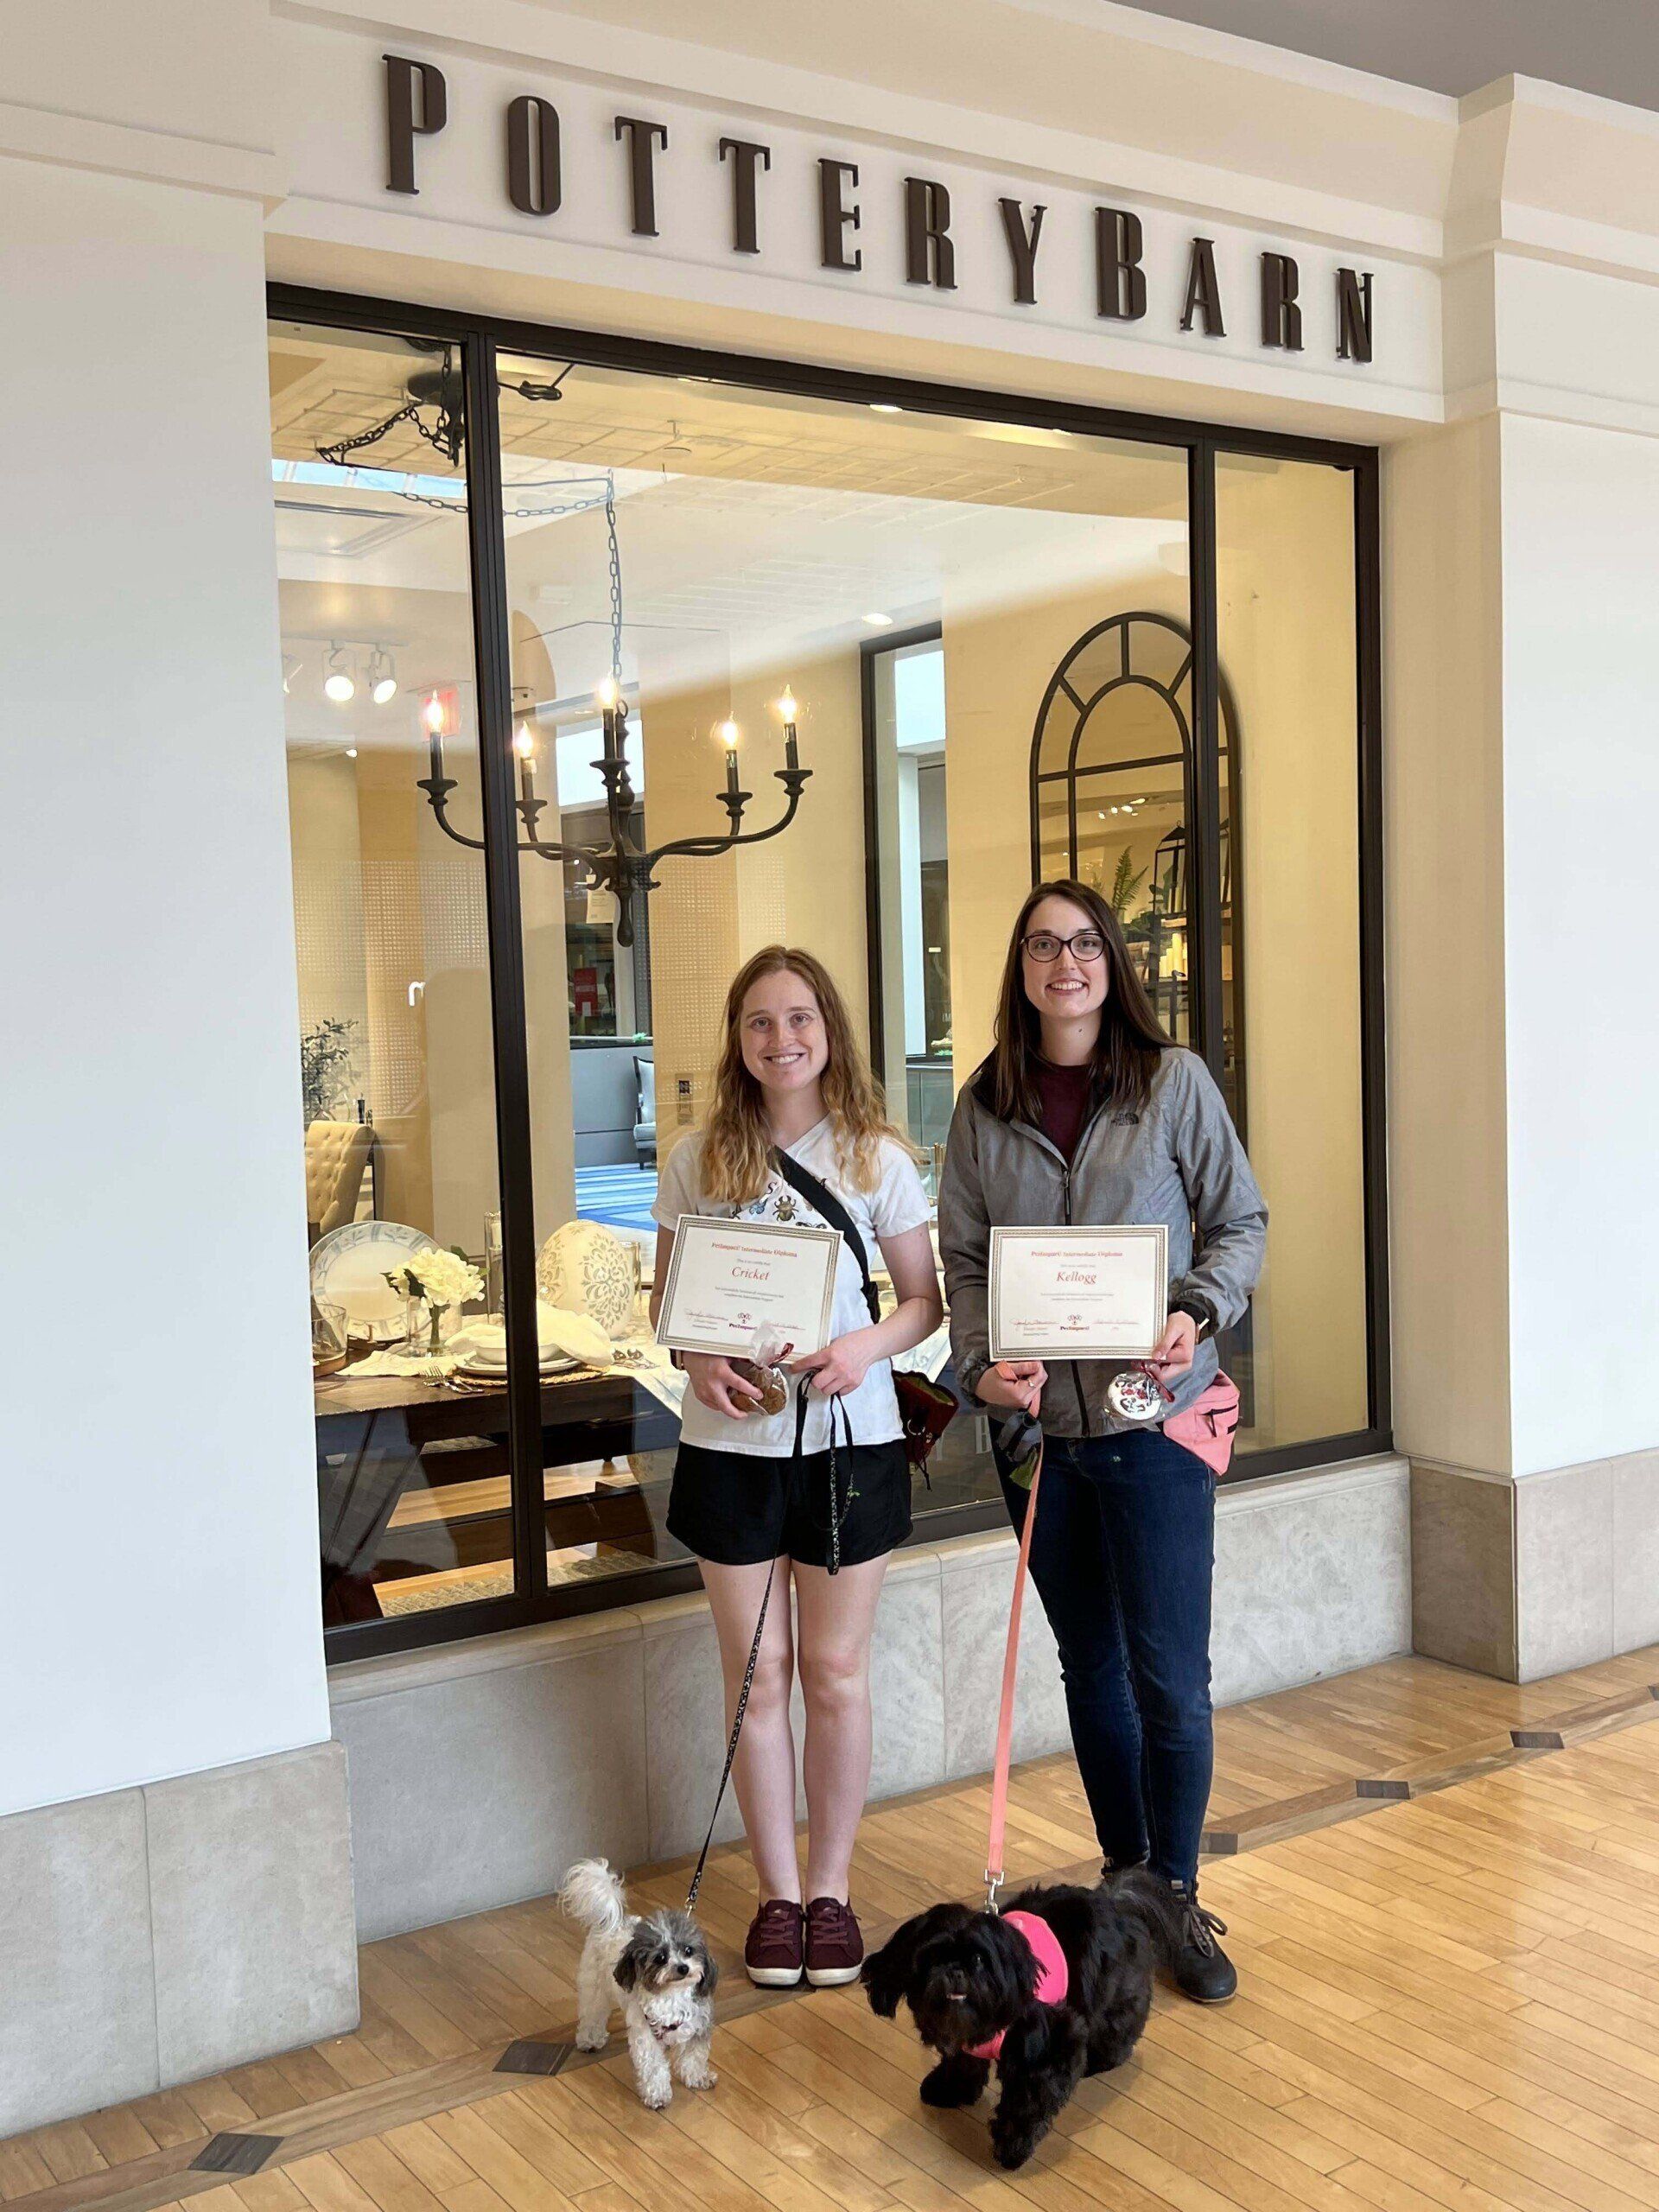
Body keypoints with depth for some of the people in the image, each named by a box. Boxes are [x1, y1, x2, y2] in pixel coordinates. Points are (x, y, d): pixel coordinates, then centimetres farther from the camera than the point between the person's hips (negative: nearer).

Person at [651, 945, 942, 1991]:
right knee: (758, 1672, 8)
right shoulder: (700, 1159, 1)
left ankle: (832, 1888, 25)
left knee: (835, 1670, 9)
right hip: (731, 1442, 1)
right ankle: (778, 1893, 23)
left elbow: (926, 1298, 2)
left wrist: (869, 1345, -18)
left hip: (850, 1440, -1)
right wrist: (701, 1363, -14)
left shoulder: (877, 1156, -2)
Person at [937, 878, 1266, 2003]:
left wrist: (1199, 1316, -16)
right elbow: (964, 1259, 6)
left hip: (1152, 1413, -3)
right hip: (1036, 1418, 3)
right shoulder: (985, 1108, 5)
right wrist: (983, 1363, -10)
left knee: (1169, 1677, -1)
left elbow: (1240, 1221, 1)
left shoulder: (1174, 1081, -2)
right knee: (1090, 1664, 15)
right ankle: (1122, 1877, 31)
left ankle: (1179, 1898, 18)